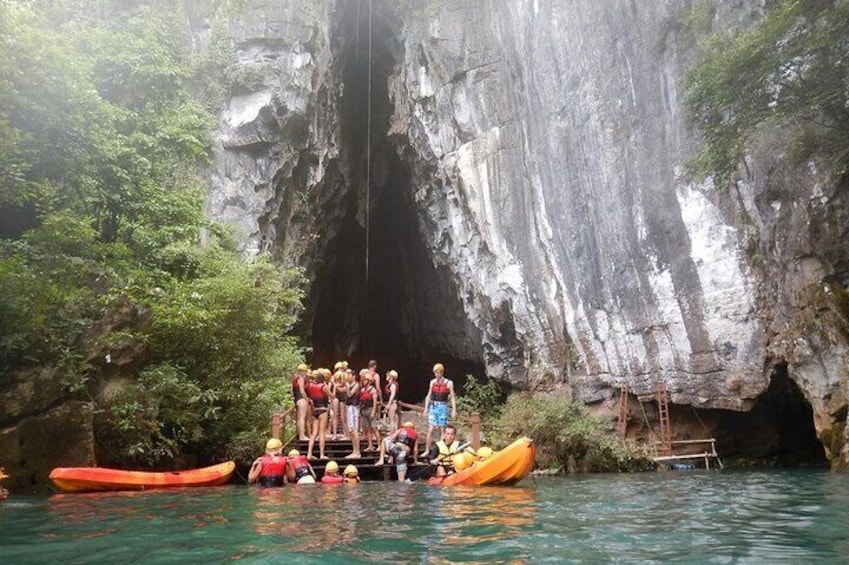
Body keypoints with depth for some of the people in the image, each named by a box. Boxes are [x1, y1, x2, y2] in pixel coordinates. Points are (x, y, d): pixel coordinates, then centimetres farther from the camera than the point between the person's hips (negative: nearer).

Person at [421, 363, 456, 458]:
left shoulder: (449, 383, -3)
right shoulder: (432, 382, 7)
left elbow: (452, 398, -1)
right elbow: (428, 396, 12)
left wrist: (454, 410, -5)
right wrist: (426, 408, 9)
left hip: (443, 407, -2)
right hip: (433, 407, 3)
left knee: (442, 430, 4)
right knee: (430, 429, -3)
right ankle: (427, 451, -1)